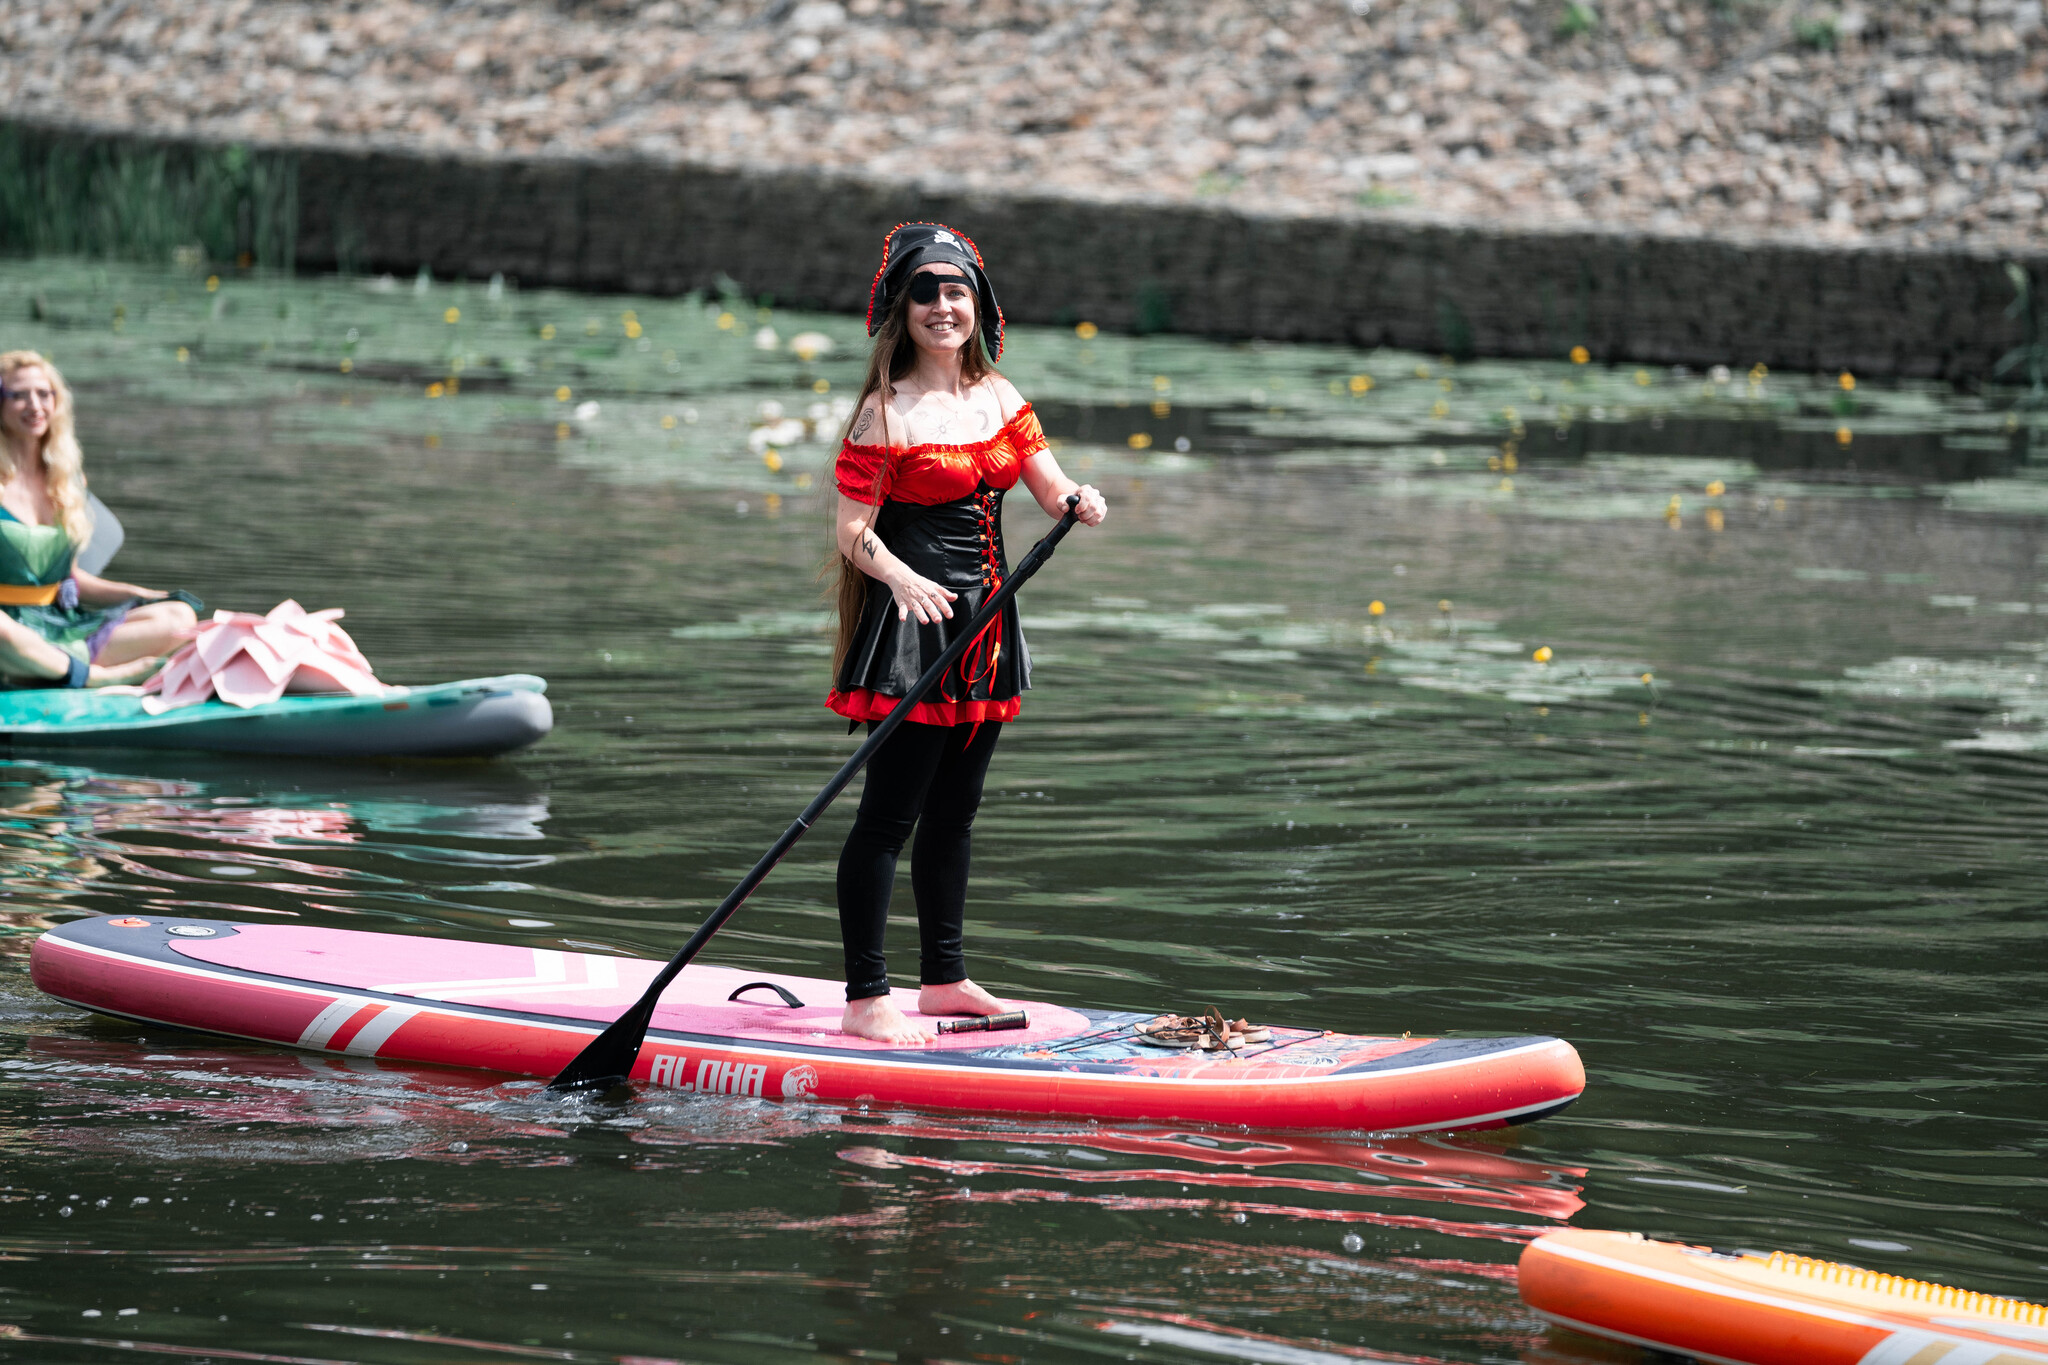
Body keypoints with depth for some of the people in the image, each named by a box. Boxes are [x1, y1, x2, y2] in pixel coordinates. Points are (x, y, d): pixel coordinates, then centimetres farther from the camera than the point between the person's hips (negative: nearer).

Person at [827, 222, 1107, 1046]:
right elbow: (852, 529, -11)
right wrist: (901, 577, -29)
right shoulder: (887, 413, -10)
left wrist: (1081, 504, -13)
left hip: (984, 621, 7)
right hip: (914, 617, -7)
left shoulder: (999, 398, 10)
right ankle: (866, 998, -5)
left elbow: (1053, 489, 11)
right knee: (889, 815, -6)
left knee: (954, 812, 16)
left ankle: (944, 977, 25)